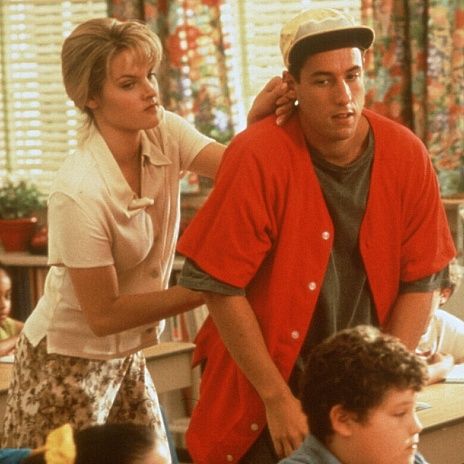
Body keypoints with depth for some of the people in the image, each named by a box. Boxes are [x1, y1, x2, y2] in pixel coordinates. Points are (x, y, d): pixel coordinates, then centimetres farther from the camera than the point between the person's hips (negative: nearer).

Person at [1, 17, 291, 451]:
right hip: (66, 363, -7)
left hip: (127, 357, 7)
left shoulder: (164, 131, -7)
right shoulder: (79, 192, -27)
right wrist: (206, 289, -22)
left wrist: (258, 119, -39)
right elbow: (103, 315, -22)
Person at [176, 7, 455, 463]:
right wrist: (278, 398, -17)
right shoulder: (259, 157, -19)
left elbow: (419, 281, -2)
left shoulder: (407, 156, -9)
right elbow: (221, 286, -17)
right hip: (260, 394, -3)